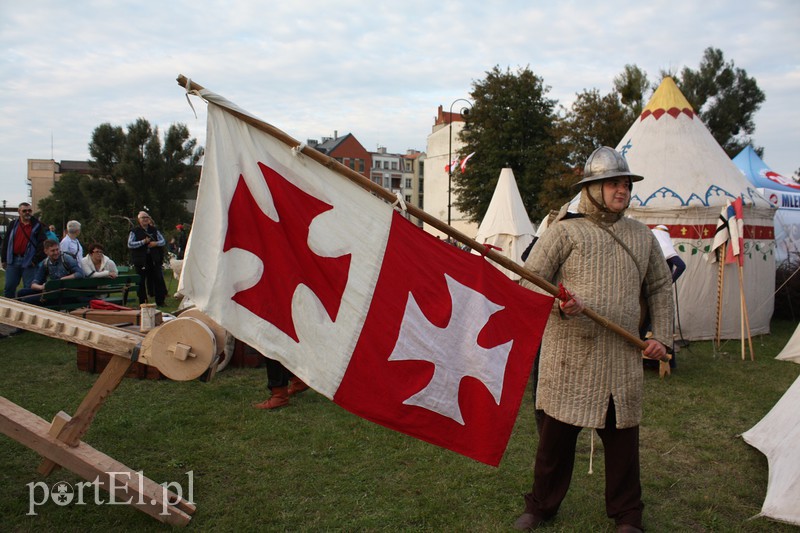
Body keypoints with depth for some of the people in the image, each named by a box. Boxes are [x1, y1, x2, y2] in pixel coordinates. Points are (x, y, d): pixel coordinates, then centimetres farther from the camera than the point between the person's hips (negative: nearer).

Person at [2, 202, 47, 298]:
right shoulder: (13, 225, 11)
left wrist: (36, 260, -11)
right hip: (13, 261, 3)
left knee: (28, 288, 0)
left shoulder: (37, 226, 1)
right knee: (9, 287, 7)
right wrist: (4, 260, 9)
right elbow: (6, 242, 14)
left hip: (29, 262, -3)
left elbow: (42, 245, -4)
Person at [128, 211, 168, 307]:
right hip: (141, 260, -3)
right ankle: (142, 302, 8)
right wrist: (143, 242, -15)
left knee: (158, 279, 2)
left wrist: (156, 243, -8)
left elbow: (163, 241, 12)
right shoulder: (135, 231, 2)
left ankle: (160, 301, 9)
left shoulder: (154, 230, 12)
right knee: (141, 282, 0)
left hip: (154, 259, 3)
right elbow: (130, 244, -8)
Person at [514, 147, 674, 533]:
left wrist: (661, 336, 12)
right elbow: (529, 281, -3)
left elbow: (660, 288, 22)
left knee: (622, 440, 11)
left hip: (623, 359, 4)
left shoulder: (642, 236, 13)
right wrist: (557, 303, -21)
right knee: (556, 436, 6)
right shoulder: (565, 230, -1)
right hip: (569, 356, -3)